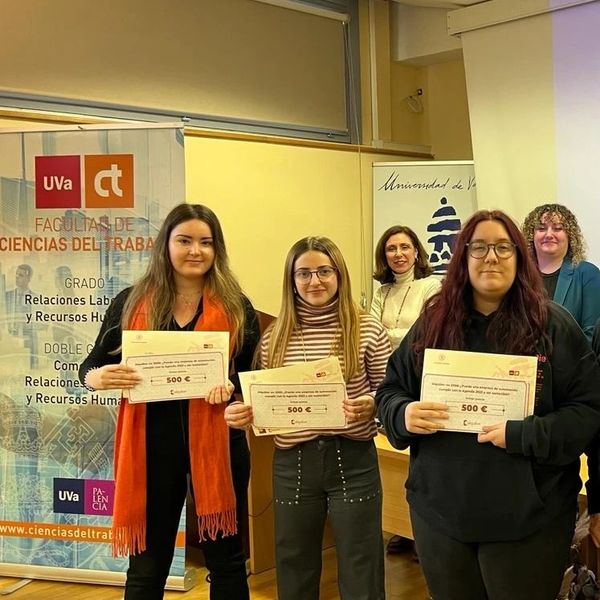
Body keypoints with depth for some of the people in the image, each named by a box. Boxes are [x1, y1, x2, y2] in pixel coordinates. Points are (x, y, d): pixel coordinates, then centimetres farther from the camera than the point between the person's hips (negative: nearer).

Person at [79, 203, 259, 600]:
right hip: (151, 443, 0)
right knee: (147, 565, 11)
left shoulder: (236, 307, 0)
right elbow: (91, 367, 5)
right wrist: (100, 378, -19)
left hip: (218, 441, 0)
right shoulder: (132, 302, 1)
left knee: (227, 559, 13)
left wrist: (232, 387, -19)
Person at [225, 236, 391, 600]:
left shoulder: (367, 331, -5)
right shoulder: (275, 337, 3)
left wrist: (370, 405, -22)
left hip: (353, 460, -3)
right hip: (292, 463, 3)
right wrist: (243, 413, -11)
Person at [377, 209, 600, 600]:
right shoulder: (433, 323, 4)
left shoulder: (553, 324, -5)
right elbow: (390, 391, 10)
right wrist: (404, 414, -13)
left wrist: (522, 435, -21)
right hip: (440, 512, 3)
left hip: (528, 519, -2)